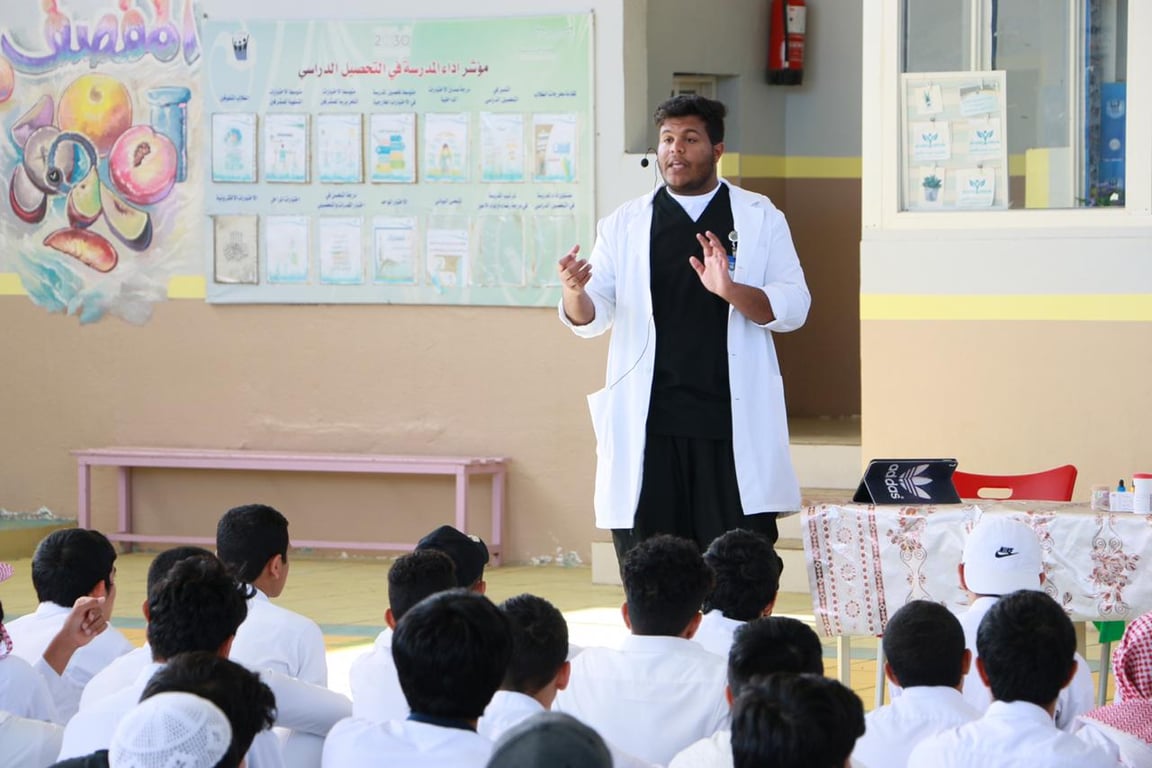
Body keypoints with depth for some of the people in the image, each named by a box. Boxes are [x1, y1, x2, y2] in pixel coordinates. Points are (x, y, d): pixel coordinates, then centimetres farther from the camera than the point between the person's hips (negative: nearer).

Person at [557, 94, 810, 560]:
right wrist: (574, 294, -19)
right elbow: (592, 317, 6)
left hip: (734, 425, -1)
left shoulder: (760, 218, 9)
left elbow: (794, 307, 1)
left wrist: (731, 290, -18)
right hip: (649, 427, 1)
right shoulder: (625, 224, 12)